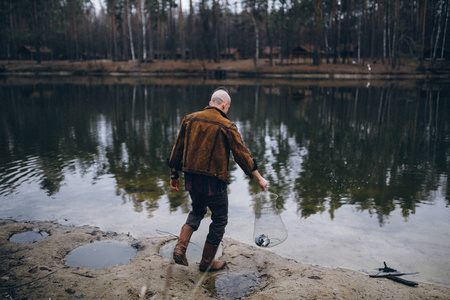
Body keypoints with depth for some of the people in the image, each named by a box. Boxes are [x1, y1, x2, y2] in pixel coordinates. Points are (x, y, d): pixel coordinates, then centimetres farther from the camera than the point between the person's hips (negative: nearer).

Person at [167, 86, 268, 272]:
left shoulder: (190, 119, 4)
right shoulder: (227, 127, -10)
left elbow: (178, 148, 8)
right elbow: (242, 155, -8)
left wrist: (174, 174, 18)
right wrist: (258, 178, 2)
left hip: (191, 178, 5)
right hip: (213, 181, -5)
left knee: (197, 210, 28)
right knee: (219, 219, 14)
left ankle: (180, 247, 12)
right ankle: (207, 262, 23)